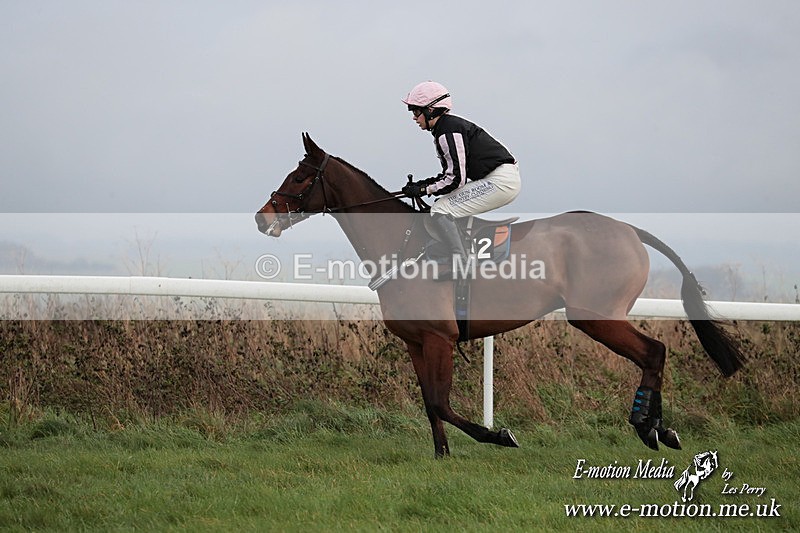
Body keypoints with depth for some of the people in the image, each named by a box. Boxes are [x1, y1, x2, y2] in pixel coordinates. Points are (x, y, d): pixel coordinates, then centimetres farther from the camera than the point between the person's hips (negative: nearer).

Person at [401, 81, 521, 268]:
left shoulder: (448, 132, -15)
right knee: (442, 207, 16)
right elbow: (450, 173, 21)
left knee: (440, 211, -13)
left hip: (500, 182, -10)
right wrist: (422, 184, 10)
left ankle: (462, 266, -15)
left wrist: (423, 190, -8)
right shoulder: (448, 126, 16)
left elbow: (456, 179, -20)